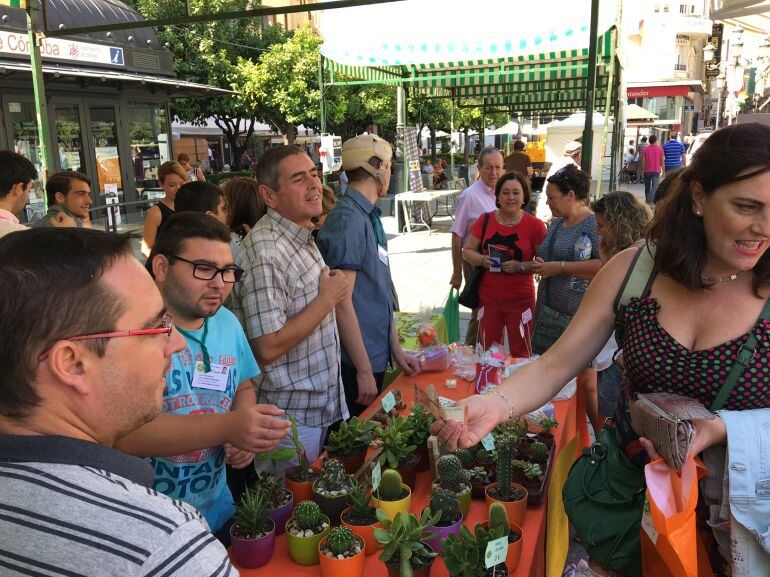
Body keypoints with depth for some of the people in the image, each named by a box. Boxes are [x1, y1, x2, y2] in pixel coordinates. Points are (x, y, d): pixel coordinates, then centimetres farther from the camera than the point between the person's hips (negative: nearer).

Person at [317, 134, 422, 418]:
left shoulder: (370, 217, 12)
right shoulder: (348, 218, -18)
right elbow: (342, 302, -22)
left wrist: (396, 349, 15)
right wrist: (364, 370, -19)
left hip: (376, 356, 9)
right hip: (355, 363, -9)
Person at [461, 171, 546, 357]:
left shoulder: (535, 225, -5)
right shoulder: (485, 220, 3)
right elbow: (467, 251, 7)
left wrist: (521, 266, -21)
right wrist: (482, 260, -13)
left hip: (520, 300, -2)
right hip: (488, 298, 2)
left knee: (520, 355, 7)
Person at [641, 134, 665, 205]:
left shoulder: (645, 150, 0)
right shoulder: (660, 149, -2)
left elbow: (643, 161, -1)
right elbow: (662, 161, -1)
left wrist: (643, 170, 9)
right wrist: (663, 170, 8)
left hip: (647, 171, 2)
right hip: (656, 171, -2)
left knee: (647, 187, 13)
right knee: (655, 187, -5)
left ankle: (647, 200, 21)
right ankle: (652, 201, -16)